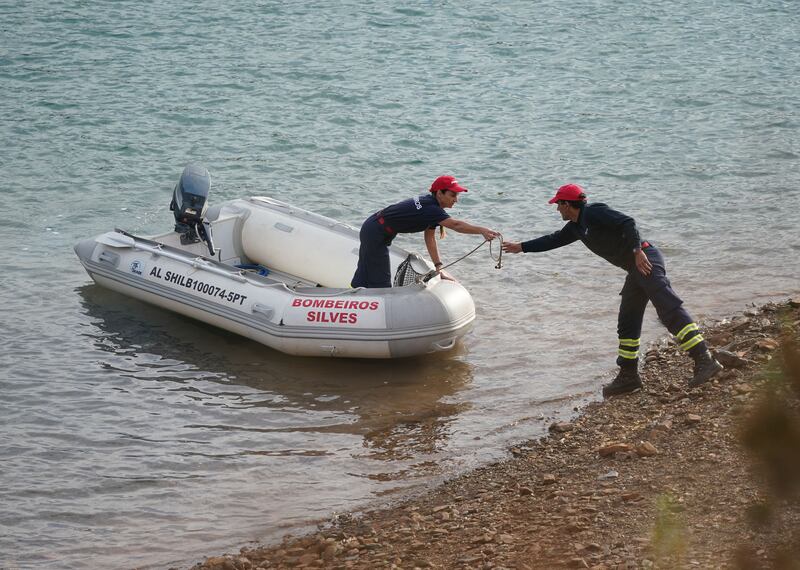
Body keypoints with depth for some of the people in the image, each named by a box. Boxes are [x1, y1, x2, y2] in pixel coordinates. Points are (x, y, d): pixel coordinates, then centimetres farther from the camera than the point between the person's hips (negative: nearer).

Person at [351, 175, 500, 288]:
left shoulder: (430, 202, 1)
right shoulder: (430, 209, -28)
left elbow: (430, 238, 1)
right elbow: (456, 225, -43)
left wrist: (438, 266, -4)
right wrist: (481, 230, -51)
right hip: (375, 234, -10)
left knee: (365, 274, 20)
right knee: (380, 282, -6)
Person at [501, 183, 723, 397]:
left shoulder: (594, 212, -7)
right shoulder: (576, 227, 22)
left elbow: (627, 223, -18)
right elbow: (553, 240, 37)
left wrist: (637, 250, -25)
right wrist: (521, 247, 43)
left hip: (645, 258, -10)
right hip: (635, 269, 10)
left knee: (670, 310, -21)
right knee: (627, 325, 12)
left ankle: (705, 360, -30)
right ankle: (628, 376, 19)